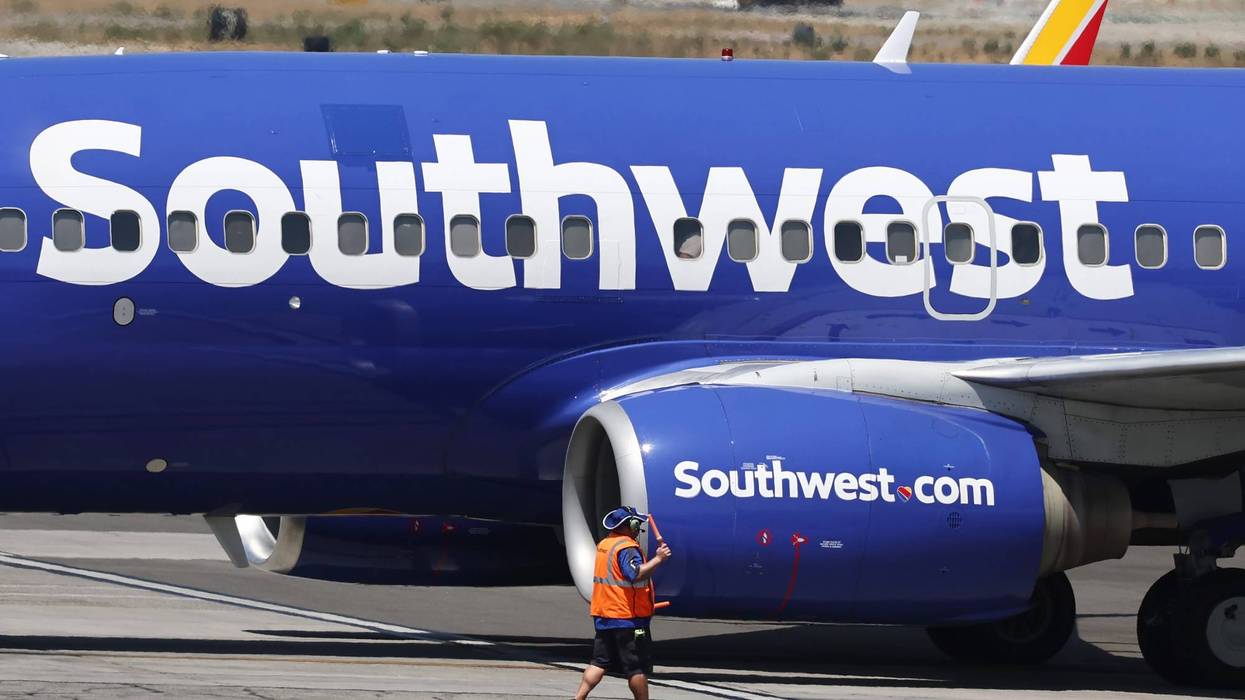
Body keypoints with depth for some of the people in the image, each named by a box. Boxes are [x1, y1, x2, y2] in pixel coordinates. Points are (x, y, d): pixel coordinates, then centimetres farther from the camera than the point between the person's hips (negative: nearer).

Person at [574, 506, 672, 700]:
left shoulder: (603, 544, 14)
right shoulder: (627, 548, -15)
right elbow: (636, 574, -31)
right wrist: (658, 559, -26)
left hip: (602, 616, 8)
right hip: (629, 618, -8)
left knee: (600, 662, 8)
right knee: (637, 667, 0)